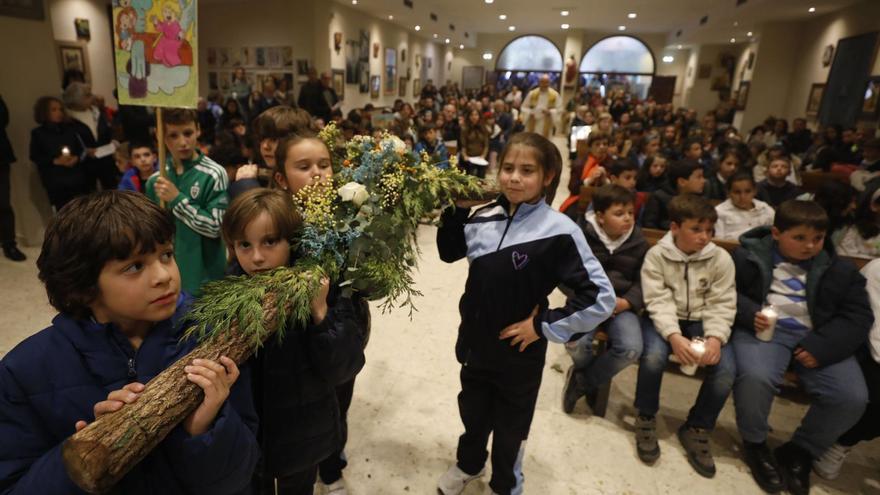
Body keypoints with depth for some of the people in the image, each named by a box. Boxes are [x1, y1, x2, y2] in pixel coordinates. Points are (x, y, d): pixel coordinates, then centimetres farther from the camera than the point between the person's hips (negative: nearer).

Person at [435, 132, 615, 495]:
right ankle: (469, 464, 58)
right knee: (472, 413, 27)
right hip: (474, 342, 5)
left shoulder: (559, 231, -22)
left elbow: (600, 297, -22)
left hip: (519, 353, -4)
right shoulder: (485, 218, -7)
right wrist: (457, 209, -5)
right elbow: (449, 253, 9)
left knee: (510, 427, 20)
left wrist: (544, 327, -19)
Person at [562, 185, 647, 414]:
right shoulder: (582, 237, -4)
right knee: (576, 344, -28)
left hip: (621, 304, 2)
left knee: (631, 349, -25)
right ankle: (593, 380, 12)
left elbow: (642, 282, 5)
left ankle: (583, 380, 2)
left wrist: (627, 302, -13)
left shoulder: (639, 243, 5)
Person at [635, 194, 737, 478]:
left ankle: (697, 429, 4)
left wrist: (715, 337, -24)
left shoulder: (721, 258, -5)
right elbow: (658, 302, -16)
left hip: (701, 321, 3)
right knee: (653, 357, -31)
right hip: (665, 320, -2)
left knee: (726, 370, -22)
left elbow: (722, 304, -6)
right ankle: (646, 419, -3)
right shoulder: (656, 255, -10)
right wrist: (674, 336, -32)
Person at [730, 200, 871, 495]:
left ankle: (800, 450, 9)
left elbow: (858, 314, 6)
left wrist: (823, 346, -10)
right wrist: (749, 313, -16)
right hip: (764, 330, -3)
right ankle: (754, 444, -1)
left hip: (815, 337, 3)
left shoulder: (838, 269, 11)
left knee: (852, 397, -21)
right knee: (755, 377, -34)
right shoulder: (749, 257, 4)